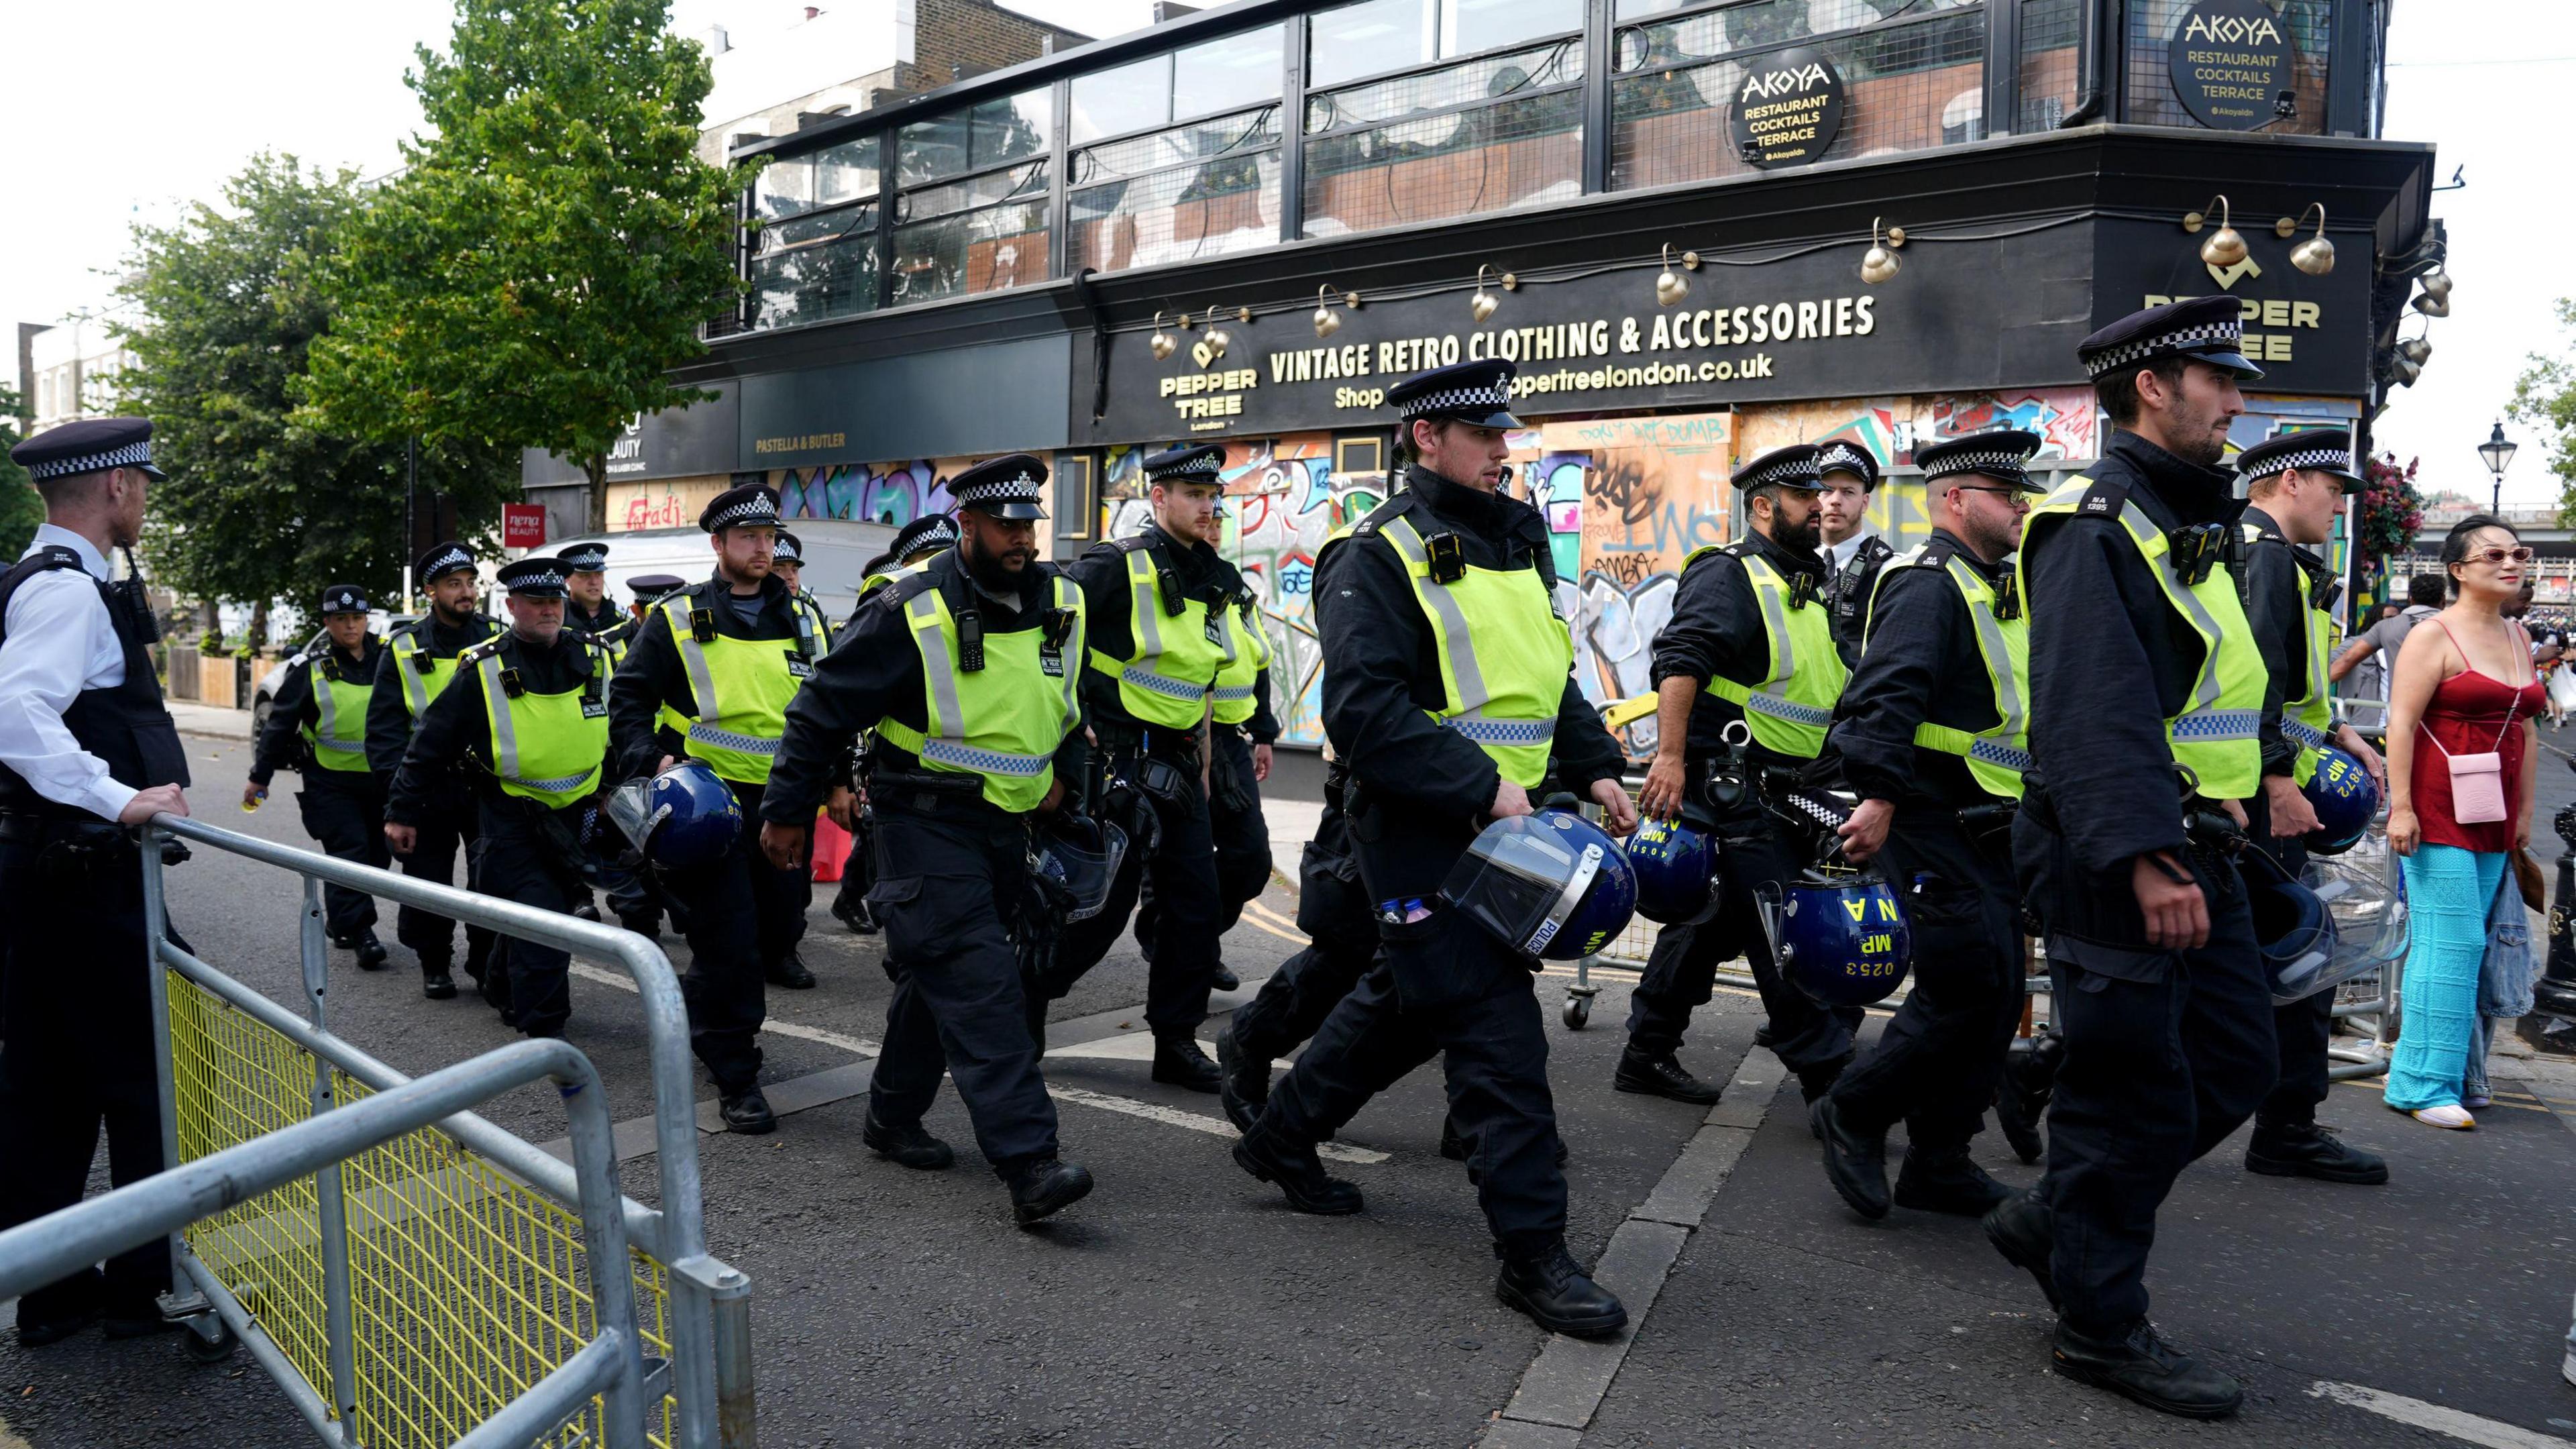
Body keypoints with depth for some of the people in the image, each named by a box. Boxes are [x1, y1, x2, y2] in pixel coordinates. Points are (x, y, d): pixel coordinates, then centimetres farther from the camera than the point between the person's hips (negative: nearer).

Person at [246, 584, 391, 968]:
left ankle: (340, 920, 27)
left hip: (379, 778, 4)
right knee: (349, 851, -12)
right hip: (330, 781, -3)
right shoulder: (310, 666, -3)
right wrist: (260, 776, 1)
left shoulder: (387, 658, 4)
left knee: (377, 855, 9)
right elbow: (280, 722, 0)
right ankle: (360, 933, -9)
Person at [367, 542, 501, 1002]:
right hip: (429, 788, 0)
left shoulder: (497, 639, 4)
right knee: (428, 882, 8)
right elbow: (384, 727, 2)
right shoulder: (404, 649, 2)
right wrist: (398, 788, -8)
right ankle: (435, 964, 25)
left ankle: (487, 967, 13)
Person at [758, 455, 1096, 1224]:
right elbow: (825, 708, -6)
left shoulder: (1062, 605, 5)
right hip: (925, 822, -6)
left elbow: (1081, 698, 23)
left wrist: (1064, 771, 10)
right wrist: (787, 811, -2)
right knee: (979, 985, -14)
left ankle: (892, 1117, 33)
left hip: (1006, 825, 7)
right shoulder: (910, 613, -13)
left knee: (941, 975, 16)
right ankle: (1028, 1165, -17)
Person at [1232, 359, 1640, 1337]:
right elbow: (1365, 711, -21)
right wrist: (1483, 789, -25)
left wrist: (1594, 769, 9)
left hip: (1498, 823, 9)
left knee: (1410, 1002, 21)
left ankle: (1282, 1138, 40)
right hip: (1421, 834, -9)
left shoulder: (1514, 544, 16)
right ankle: (1532, 1252, 2)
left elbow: (1550, 677, 24)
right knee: (1498, 1032, -8)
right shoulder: (1378, 557, -12)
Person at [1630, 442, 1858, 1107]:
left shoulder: (1808, 587, 21)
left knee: (1713, 920, 12)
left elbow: (1831, 688, 28)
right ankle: (1830, 1078, -5)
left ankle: (1647, 1056, 21)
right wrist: (1670, 757, -31)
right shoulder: (1728, 575, -8)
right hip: (1730, 779, -10)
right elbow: (1680, 662, -21)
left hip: (1781, 789, 10)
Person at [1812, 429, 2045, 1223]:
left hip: (1986, 830, 10)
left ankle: (1939, 1164, 18)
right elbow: (1887, 696, -26)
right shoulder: (1928, 584, -12)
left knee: (1996, 999, 10)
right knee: (1969, 987, -12)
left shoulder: (1991, 591, 21)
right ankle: (1855, 1113, 6)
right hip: (1933, 825, -10)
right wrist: (1880, 798, -34)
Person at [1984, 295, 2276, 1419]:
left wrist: (2229, 813, 23)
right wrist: (2142, 855, -31)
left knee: (2237, 1062, 14)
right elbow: (2095, 707, -25)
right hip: (2114, 861, -10)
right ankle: (2101, 1325, 14)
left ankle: (2055, 1222, 27)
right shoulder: (2095, 523, -14)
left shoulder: (2187, 524, 19)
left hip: (2192, 852, 10)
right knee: (2132, 1094, -2)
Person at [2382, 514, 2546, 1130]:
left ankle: (2415, 1066, 14)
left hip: (2493, 816, 7)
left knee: (2458, 944, 7)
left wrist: (2525, 811, 16)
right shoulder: (2434, 636, -6)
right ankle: (2425, 1085, -3)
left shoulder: (2517, 637, 15)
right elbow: (2401, 722, -11)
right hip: (2439, 809, -7)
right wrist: (2400, 807, -17)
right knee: (2453, 943, -9)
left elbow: (2524, 728, 19)